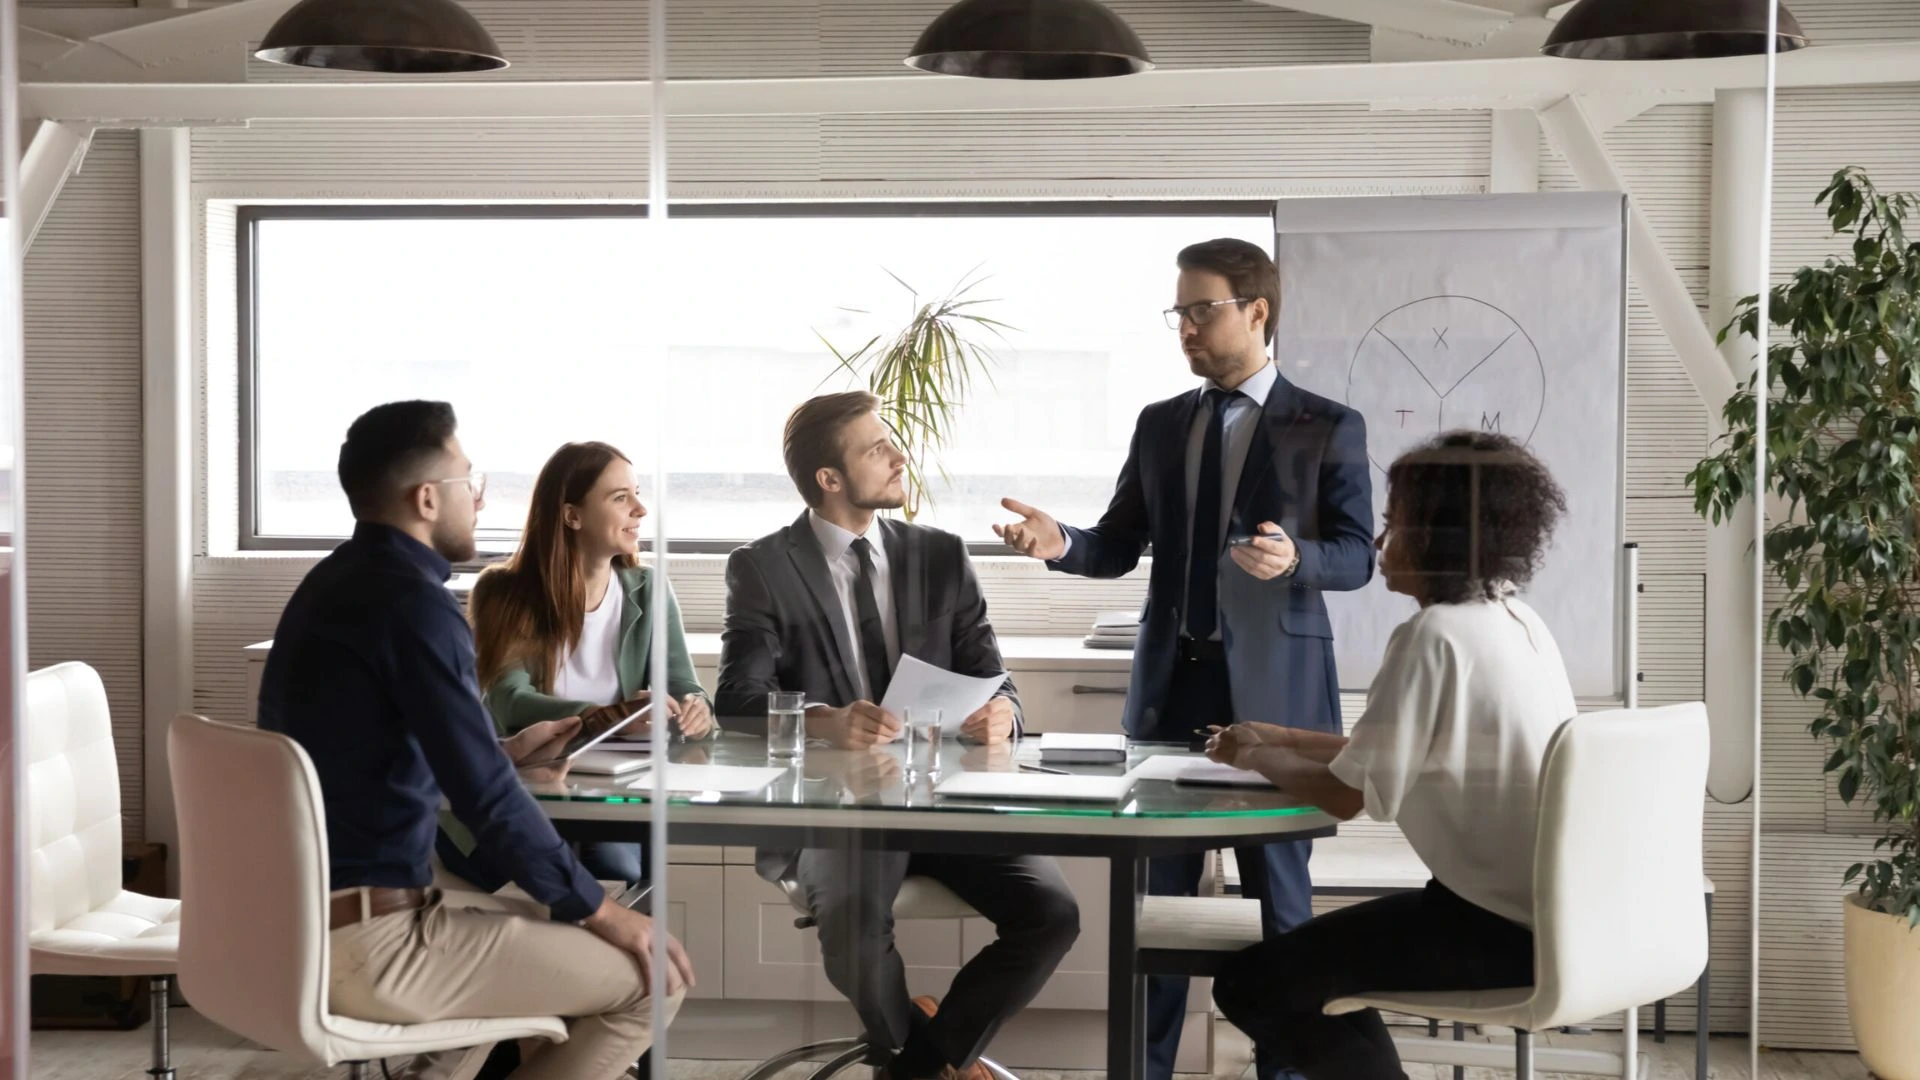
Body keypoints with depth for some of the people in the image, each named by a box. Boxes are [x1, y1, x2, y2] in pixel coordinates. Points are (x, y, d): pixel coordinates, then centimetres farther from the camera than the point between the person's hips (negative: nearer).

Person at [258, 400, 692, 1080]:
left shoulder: (337, 582, 12)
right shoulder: (411, 602, -18)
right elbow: (486, 798, -20)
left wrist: (508, 749, 26)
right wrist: (597, 909, -10)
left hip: (296, 919, 10)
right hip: (365, 945, -10)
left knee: (541, 926, 31)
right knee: (648, 980, -5)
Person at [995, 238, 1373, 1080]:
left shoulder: (1328, 428, -2)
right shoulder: (1160, 425, 10)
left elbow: (1358, 554, -6)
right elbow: (1119, 548, 7)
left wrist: (1295, 558, -26)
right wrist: (1059, 542, -13)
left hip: (1271, 687, -4)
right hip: (1172, 681, 4)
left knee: (1278, 892, 5)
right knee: (1157, 888, 9)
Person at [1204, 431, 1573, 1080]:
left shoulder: (1436, 634, -17)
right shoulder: (1514, 620, 10)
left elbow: (1350, 794, -17)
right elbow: (1405, 750, 20)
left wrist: (1255, 758, 1)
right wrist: (1281, 738, 17)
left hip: (1499, 927, -9)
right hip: (1553, 914, 9)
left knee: (1251, 986, -2)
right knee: (1321, 956, 26)